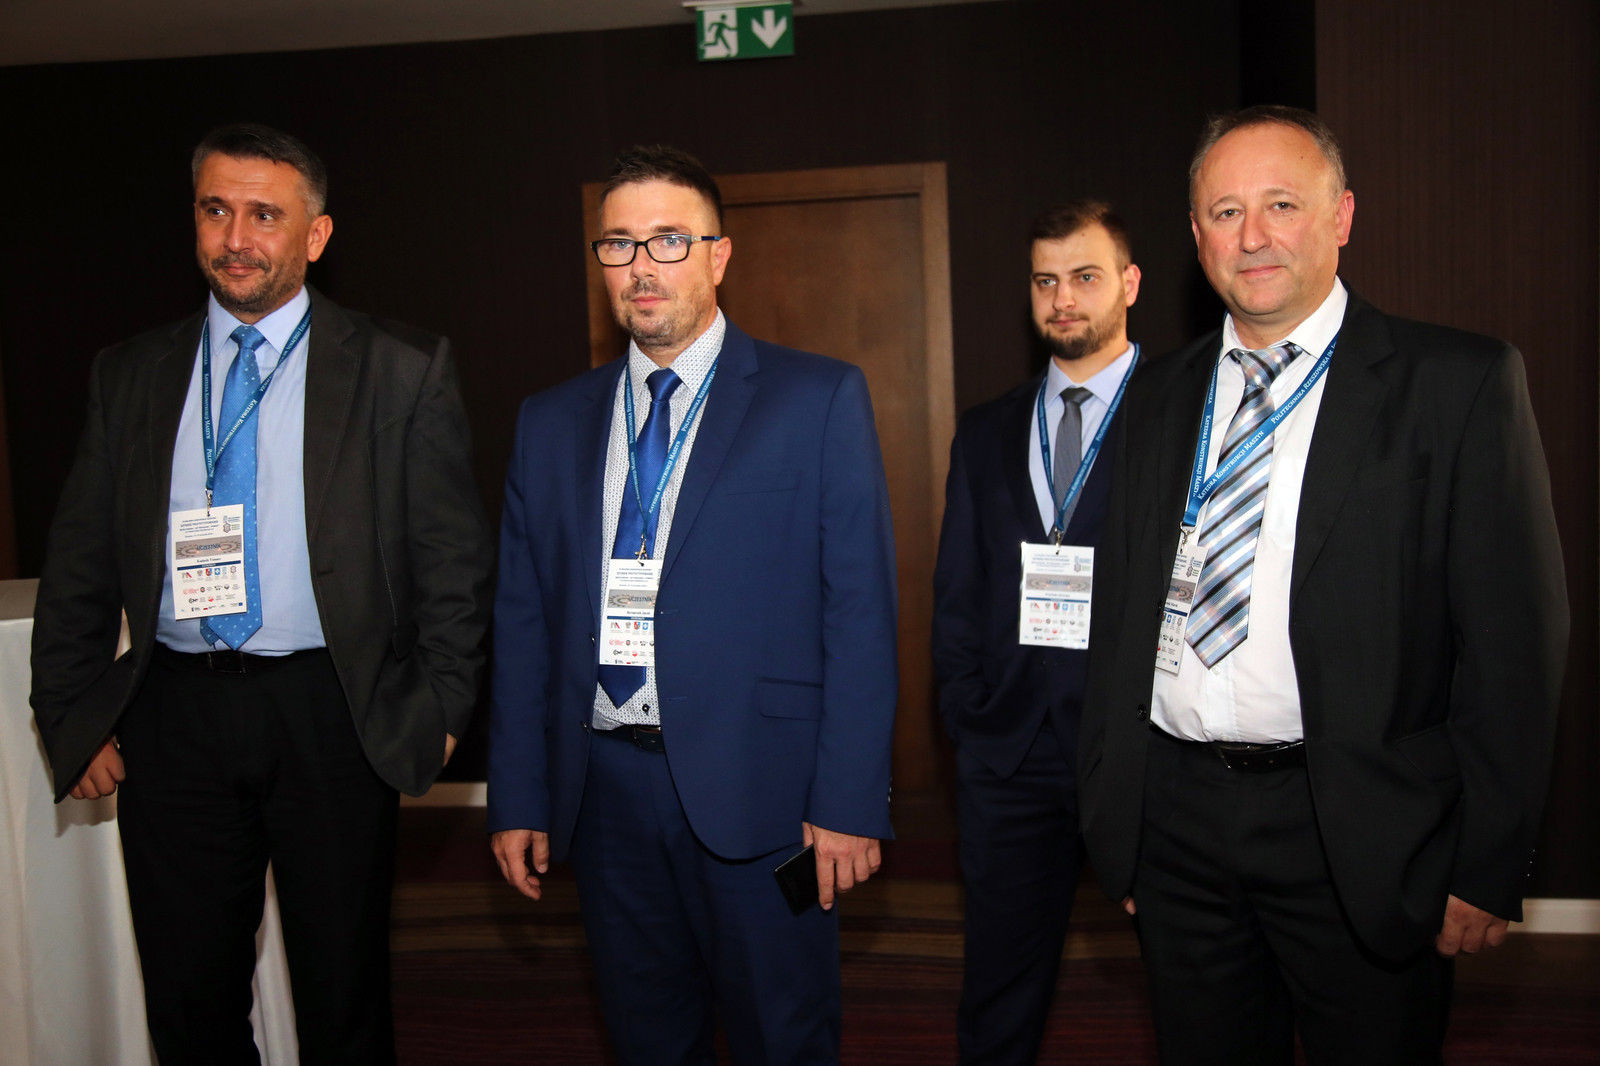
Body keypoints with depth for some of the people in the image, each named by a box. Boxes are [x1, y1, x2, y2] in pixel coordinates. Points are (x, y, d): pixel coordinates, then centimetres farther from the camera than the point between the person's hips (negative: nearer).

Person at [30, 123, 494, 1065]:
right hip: (173, 717, 3)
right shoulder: (131, 375, 9)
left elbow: (454, 556, -2)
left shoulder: (403, 370, -1)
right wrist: (71, 718, 7)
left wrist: (441, 706, -8)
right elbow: (80, 566, 12)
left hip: (332, 717, -3)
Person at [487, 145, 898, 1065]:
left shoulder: (821, 400, -2)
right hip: (605, 789, 4)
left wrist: (850, 801, -12)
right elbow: (524, 620, 10)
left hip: (757, 787, -3)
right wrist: (519, 798, 6)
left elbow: (861, 609, -7)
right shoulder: (552, 423, 10)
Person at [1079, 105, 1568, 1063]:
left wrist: (1488, 869, -9)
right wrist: (1111, 808, 9)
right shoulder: (1164, 394, 8)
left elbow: (1515, 643, -7)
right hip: (1175, 821, 4)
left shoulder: (1459, 383, -6)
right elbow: (1122, 613, 9)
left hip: (1359, 839, -3)